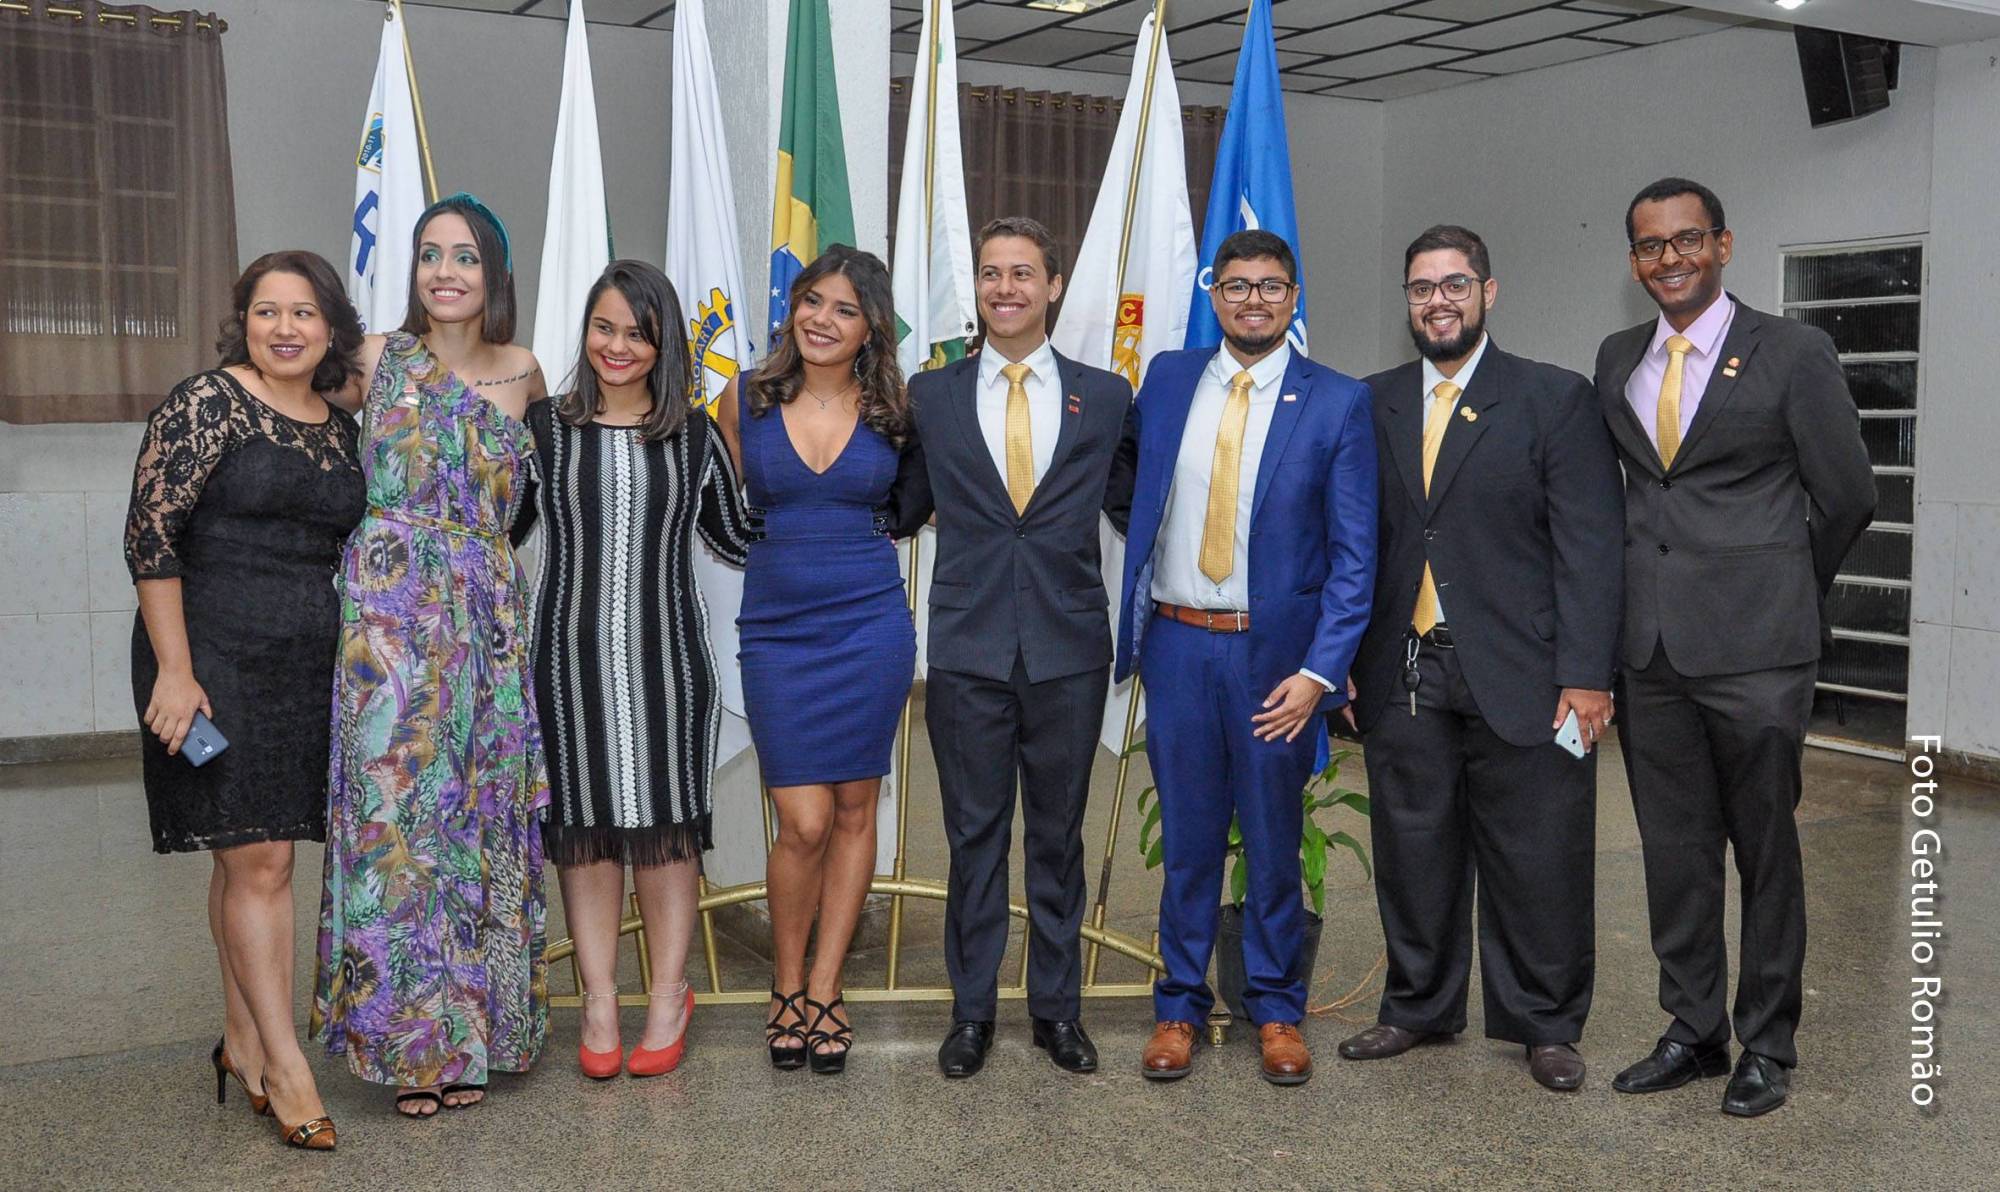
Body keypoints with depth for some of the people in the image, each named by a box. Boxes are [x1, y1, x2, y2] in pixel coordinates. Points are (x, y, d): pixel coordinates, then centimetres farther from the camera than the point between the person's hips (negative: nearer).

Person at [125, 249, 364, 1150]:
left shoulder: (339, 427, 11)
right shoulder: (206, 404, -8)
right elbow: (150, 535, -12)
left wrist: (347, 661, 17)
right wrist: (174, 670, -16)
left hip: (305, 667, 6)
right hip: (214, 660, -6)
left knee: (254, 856, 12)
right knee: (258, 860, -6)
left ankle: (242, 1043, 22)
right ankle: (284, 1065, 2)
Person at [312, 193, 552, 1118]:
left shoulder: (521, 373, 10)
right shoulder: (379, 359, 3)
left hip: (488, 618, 3)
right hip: (391, 613, -2)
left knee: (481, 816, 5)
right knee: (397, 810, -2)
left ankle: (467, 1035, 18)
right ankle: (408, 1039, 10)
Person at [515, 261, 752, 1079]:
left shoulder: (694, 435, 6)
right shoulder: (545, 427, 5)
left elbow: (735, 538, 15)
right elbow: (496, 533, 14)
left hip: (666, 652, 0)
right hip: (572, 652, 0)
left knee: (666, 827, 5)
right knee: (585, 829, 6)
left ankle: (668, 1000, 19)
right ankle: (599, 1004, 18)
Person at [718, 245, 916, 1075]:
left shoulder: (890, 412, 2)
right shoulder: (746, 401, 2)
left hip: (870, 625, 1)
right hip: (777, 630, -1)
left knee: (854, 810, 6)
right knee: (804, 821, -4)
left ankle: (824, 990, 20)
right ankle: (786, 985, 19)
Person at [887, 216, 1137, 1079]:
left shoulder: (1105, 395, 5)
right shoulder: (930, 395, 5)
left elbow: (1132, 506, 10)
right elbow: (903, 511, 10)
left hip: (1069, 650, 0)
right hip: (967, 650, 0)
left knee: (1058, 836, 11)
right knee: (974, 836, 8)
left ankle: (1057, 1007, 25)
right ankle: (972, 1010, 22)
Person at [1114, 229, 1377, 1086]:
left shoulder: (1338, 403, -2)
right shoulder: (1167, 379, 6)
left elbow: (1354, 556, -5)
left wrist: (1320, 671, -12)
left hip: (1275, 651, -2)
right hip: (1176, 642, 2)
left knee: (1274, 839, 9)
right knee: (1186, 836, 9)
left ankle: (1277, 1010, 25)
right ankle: (1179, 1006, 23)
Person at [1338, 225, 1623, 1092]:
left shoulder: (1556, 399, 0)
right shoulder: (1373, 404, 10)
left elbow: (1591, 548, -5)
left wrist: (1585, 675, -11)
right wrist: (1343, 658, 5)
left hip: (1518, 679, -3)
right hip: (1403, 678, 3)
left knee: (1536, 864, 6)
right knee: (1413, 855, 12)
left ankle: (1543, 1024, 23)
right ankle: (1419, 1007, 29)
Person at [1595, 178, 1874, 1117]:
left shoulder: (1792, 352, -3)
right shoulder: (1617, 360, 12)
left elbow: (1847, 498, 1)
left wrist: (1780, 587, 10)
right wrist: (1649, 584, 12)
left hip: (1753, 647, -4)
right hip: (1651, 646, 5)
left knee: (1766, 852, 5)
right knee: (1674, 850, 11)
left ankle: (1767, 1045, 19)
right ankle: (1693, 1031, 24)